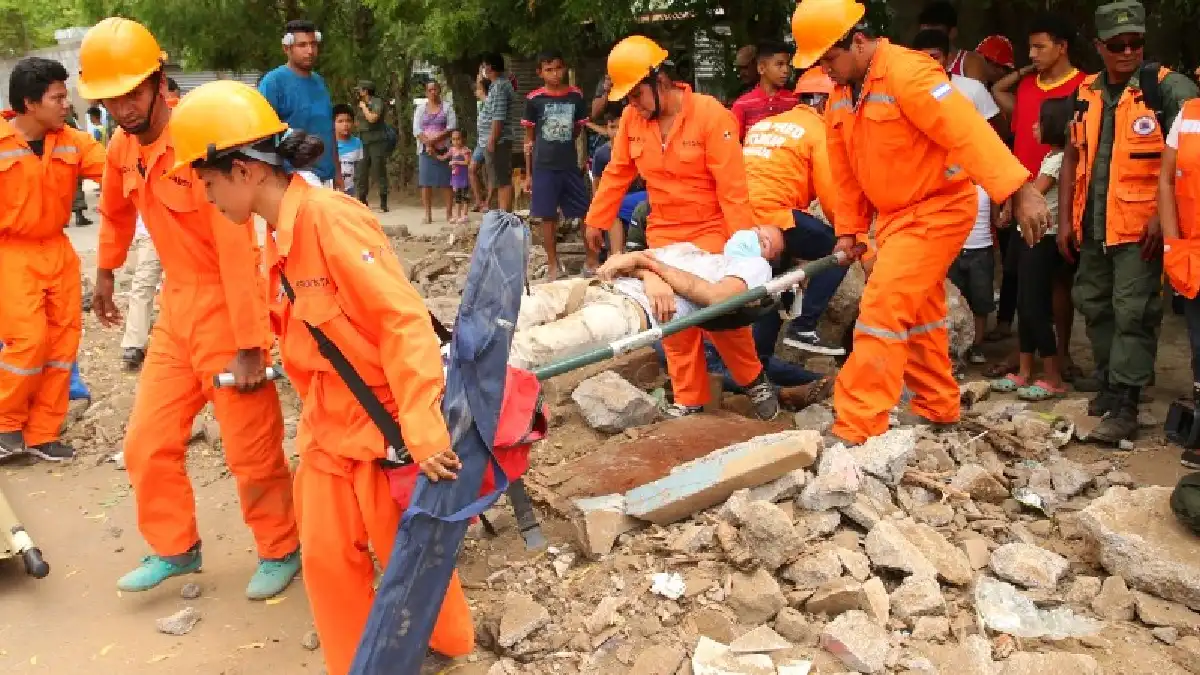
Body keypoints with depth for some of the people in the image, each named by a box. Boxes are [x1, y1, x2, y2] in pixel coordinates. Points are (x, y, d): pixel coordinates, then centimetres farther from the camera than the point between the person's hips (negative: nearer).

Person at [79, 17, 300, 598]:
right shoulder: (121, 147, 3)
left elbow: (238, 248, -25)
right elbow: (115, 213, 25)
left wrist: (250, 348, -25)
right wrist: (105, 276, 35)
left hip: (227, 309, -7)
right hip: (174, 309, 8)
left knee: (251, 451, 3)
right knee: (147, 444, 13)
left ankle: (281, 551, 25)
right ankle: (175, 549, 33)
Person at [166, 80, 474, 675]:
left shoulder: (329, 217, -22)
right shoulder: (279, 236, 5)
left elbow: (404, 321, -25)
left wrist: (424, 432, -30)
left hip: (381, 422, -7)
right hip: (326, 424, 8)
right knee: (327, 558, 12)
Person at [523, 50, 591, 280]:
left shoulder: (576, 95, 3)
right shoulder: (534, 99, -2)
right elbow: (529, 138, 4)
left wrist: (583, 160, 11)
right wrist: (528, 172, 3)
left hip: (571, 165, 2)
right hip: (544, 167, -2)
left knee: (586, 213, 0)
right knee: (548, 216, 2)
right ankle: (553, 265, 13)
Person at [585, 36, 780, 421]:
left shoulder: (710, 114, -17)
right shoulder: (632, 119, -2)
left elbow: (732, 185, -18)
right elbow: (616, 174, 10)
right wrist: (595, 221, 13)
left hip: (709, 231, -5)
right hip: (663, 234, 5)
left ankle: (754, 380, 17)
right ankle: (689, 399, 17)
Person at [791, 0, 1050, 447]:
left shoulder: (908, 73, -23)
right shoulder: (840, 97, 4)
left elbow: (968, 132, -30)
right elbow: (847, 174, 13)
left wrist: (1020, 191, -35)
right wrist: (848, 230, 13)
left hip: (938, 208, -9)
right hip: (894, 214, 9)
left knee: (882, 308, -15)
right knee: (918, 315, 18)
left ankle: (856, 430, -10)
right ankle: (938, 407, 35)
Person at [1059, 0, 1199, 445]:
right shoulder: (1086, 94, 9)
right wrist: (1065, 219, 10)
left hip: (1142, 228, -6)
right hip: (1093, 226, 6)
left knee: (1133, 313, -7)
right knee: (1094, 306, 16)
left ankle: (1124, 407, -2)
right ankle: (1110, 382, 32)